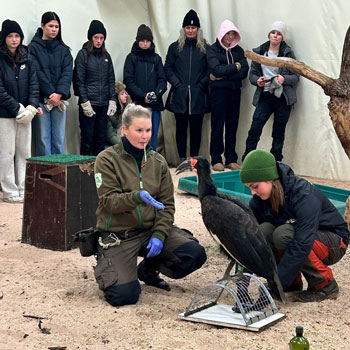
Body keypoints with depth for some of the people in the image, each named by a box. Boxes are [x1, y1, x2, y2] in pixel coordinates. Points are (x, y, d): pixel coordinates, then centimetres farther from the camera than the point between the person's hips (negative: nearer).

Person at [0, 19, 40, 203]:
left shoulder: (26, 58, 9)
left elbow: (34, 84, 6)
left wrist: (31, 107, -9)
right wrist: (17, 109, -15)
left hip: (25, 114, 5)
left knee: (24, 152, 8)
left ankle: (23, 190, 16)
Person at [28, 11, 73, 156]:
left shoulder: (64, 50, 12)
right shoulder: (34, 48, 0)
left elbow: (67, 73, 1)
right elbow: (37, 73, -7)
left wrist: (59, 94, -13)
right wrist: (51, 94, -14)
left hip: (59, 99, 4)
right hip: (41, 99, -3)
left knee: (59, 139, 6)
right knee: (43, 138, -2)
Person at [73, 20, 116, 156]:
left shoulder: (106, 56, 14)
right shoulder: (83, 54, -1)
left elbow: (111, 80, 15)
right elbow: (79, 81, -5)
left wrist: (112, 101, 4)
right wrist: (85, 102, -12)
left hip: (104, 104, 5)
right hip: (89, 103, -5)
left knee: (101, 139, 7)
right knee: (87, 139, -4)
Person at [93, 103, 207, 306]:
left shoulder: (158, 162, 7)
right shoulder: (107, 160, -6)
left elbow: (167, 204, 4)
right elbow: (108, 201, -14)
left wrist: (159, 235, -12)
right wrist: (138, 196, -33)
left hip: (151, 229, 4)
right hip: (118, 234, -4)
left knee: (196, 254, -17)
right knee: (124, 295, -21)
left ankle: (148, 269, 11)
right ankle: (104, 268, 16)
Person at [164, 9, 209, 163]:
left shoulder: (206, 48, 7)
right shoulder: (175, 47, 8)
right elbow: (168, 68, 5)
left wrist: (201, 84, -7)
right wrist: (177, 84, -6)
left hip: (198, 96, 0)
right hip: (179, 95, 0)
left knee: (196, 128, 4)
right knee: (181, 127, 4)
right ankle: (182, 159, 9)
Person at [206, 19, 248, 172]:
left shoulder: (238, 50, 11)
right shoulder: (213, 49, -1)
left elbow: (244, 72, -1)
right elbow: (217, 70, -15)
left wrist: (223, 75, -10)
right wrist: (235, 67, -5)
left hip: (235, 92, 4)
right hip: (218, 92, -3)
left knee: (232, 126, 4)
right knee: (217, 126, -2)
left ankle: (231, 159, 10)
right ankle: (216, 160, 4)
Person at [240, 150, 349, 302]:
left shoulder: (304, 195, -31)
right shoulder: (260, 199, -11)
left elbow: (302, 245, -37)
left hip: (333, 244, -6)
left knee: (284, 234, -33)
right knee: (264, 230, -23)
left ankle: (325, 285, -14)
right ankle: (293, 282, -4)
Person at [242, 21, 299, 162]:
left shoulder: (288, 53, 3)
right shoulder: (259, 52, 9)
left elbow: (296, 77, 1)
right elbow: (252, 74, 11)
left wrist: (284, 79, -19)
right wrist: (257, 81, -11)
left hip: (283, 97, -1)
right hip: (265, 96, 1)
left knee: (279, 132, 3)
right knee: (254, 130, -9)